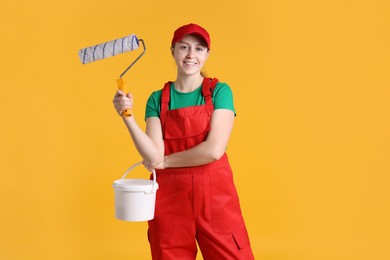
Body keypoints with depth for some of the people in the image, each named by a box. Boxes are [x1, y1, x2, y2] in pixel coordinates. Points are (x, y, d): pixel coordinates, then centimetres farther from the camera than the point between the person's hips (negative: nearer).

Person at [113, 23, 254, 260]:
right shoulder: (158, 99, 4)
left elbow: (214, 149, -14)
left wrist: (166, 161, -5)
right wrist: (128, 116, -17)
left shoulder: (219, 91, -2)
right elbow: (154, 157, -7)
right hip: (169, 197, 2)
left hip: (215, 195, -2)